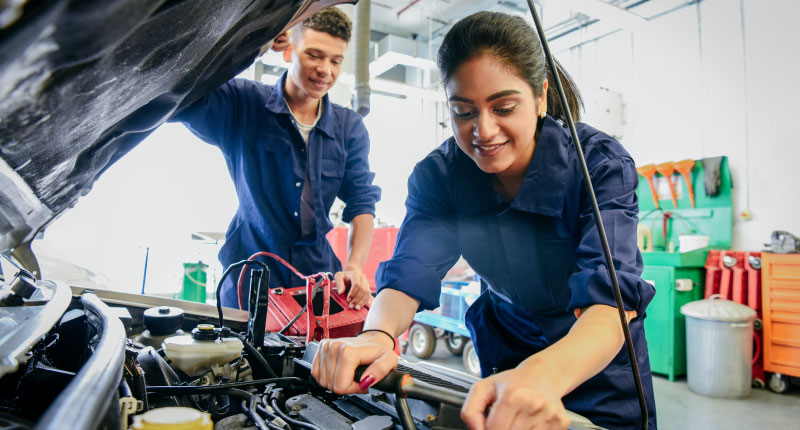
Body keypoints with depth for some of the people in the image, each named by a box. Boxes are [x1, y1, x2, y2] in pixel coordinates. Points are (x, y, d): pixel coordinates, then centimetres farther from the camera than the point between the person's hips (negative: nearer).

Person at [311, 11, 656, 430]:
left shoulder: (601, 164, -26)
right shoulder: (437, 175, -16)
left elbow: (611, 300, -38)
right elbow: (409, 272, -26)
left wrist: (545, 374, -58)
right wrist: (376, 334, -49)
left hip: (600, 365, -2)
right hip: (505, 355, 2)